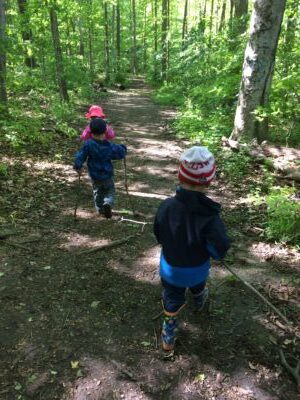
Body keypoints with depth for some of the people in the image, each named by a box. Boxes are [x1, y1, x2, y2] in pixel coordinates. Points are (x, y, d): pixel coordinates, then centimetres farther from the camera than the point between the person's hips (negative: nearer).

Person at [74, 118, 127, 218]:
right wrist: (123, 148, 20)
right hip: (107, 175, 0)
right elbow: (121, 153, -2)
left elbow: (80, 156, -16)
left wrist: (78, 167, -1)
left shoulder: (88, 145, -16)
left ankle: (100, 209, 30)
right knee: (110, 191, 17)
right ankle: (108, 203, -12)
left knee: (97, 191, 24)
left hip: (94, 175, 1)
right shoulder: (110, 146, -12)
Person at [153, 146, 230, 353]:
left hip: (170, 268, 0)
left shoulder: (166, 206, -26)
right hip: (197, 269, 0)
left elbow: (158, 236, -9)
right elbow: (220, 251, -28)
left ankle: (168, 339, 38)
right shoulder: (210, 214, -33)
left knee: (172, 302, 22)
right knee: (198, 287, 35)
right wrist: (203, 245, -8)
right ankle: (200, 303, 68)